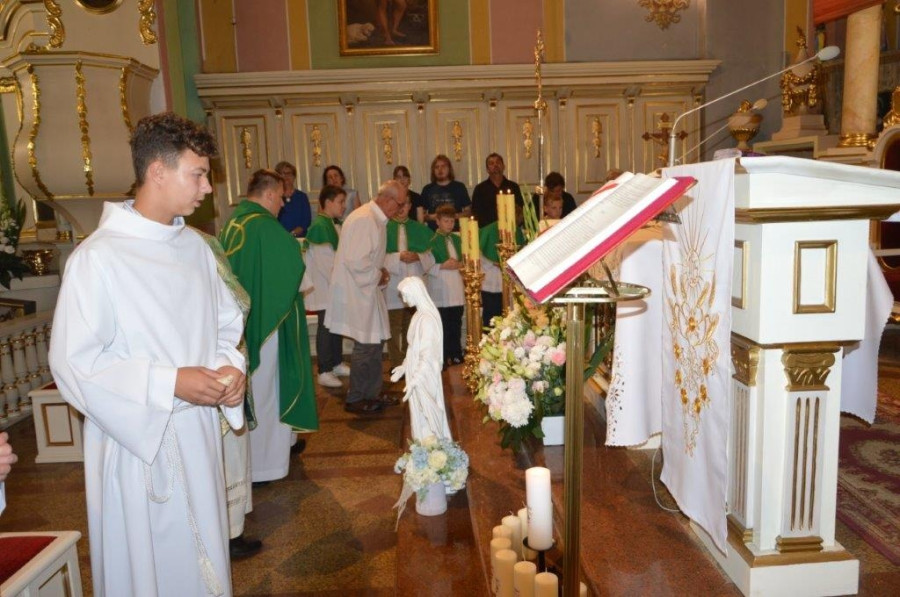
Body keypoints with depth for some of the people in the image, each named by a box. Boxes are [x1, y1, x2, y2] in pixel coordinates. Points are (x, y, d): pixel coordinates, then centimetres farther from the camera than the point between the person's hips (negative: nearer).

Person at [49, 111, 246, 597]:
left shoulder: (195, 246, 2)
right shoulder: (97, 258, -17)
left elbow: (226, 322, 12)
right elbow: (72, 364, -17)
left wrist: (230, 365, -7)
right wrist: (169, 383, -22)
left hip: (199, 433, 6)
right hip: (138, 446, -5)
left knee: (202, 556, 20)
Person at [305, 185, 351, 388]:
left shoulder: (335, 226, 12)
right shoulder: (319, 225, -15)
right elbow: (323, 261, -19)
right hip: (324, 287, -8)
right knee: (325, 327, -2)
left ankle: (337, 363, 26)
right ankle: (324, 372, 5)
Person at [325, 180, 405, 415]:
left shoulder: (375, 219, 12)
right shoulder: (363, 220, -21)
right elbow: (356, 261, -27)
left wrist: (380, 270, 6)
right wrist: (378, 275, -13)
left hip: (366, 291, 10)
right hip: (356, 293, -10)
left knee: (375, 342, 14)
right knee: (366, 346, -2)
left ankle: (372, 394, 26)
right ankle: (355, 400, 13)